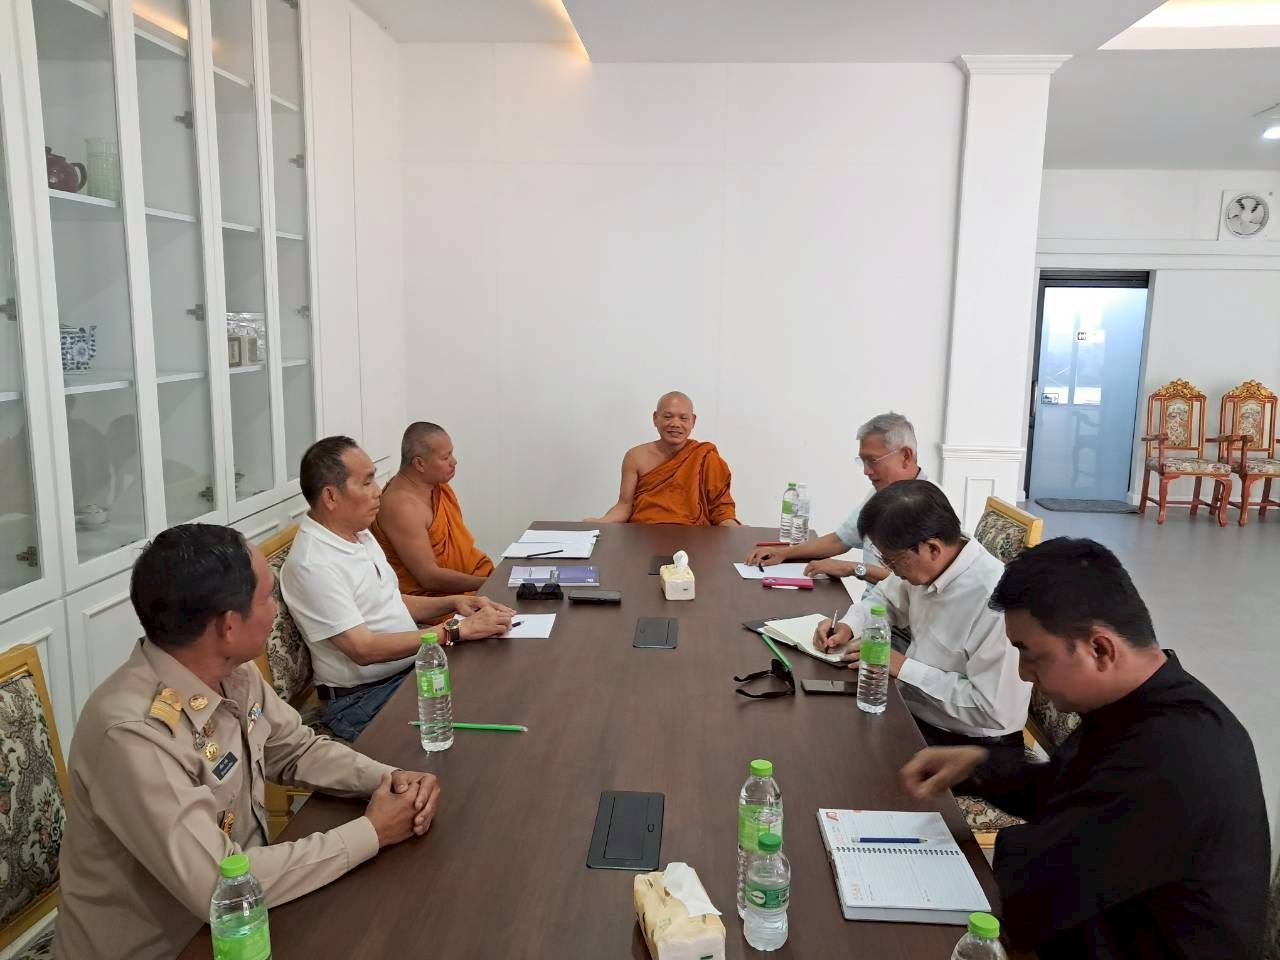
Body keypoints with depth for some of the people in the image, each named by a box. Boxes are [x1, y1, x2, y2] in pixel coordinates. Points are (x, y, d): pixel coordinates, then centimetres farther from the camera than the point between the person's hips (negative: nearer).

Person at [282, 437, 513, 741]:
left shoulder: (360, 535, 11)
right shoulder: (313, 565, -20)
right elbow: (364, 650, -24)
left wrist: (452, 602, 3)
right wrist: (458, 630, -23)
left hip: (412, 668, 9)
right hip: (362, 700, -9)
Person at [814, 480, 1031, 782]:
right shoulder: (926, 566, -4)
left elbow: (992, 709, -26)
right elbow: (886, 598, 17)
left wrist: (903, 667, -20)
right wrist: (849, 626, -3)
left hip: (975, 750, -7)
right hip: (914, 716, 7)